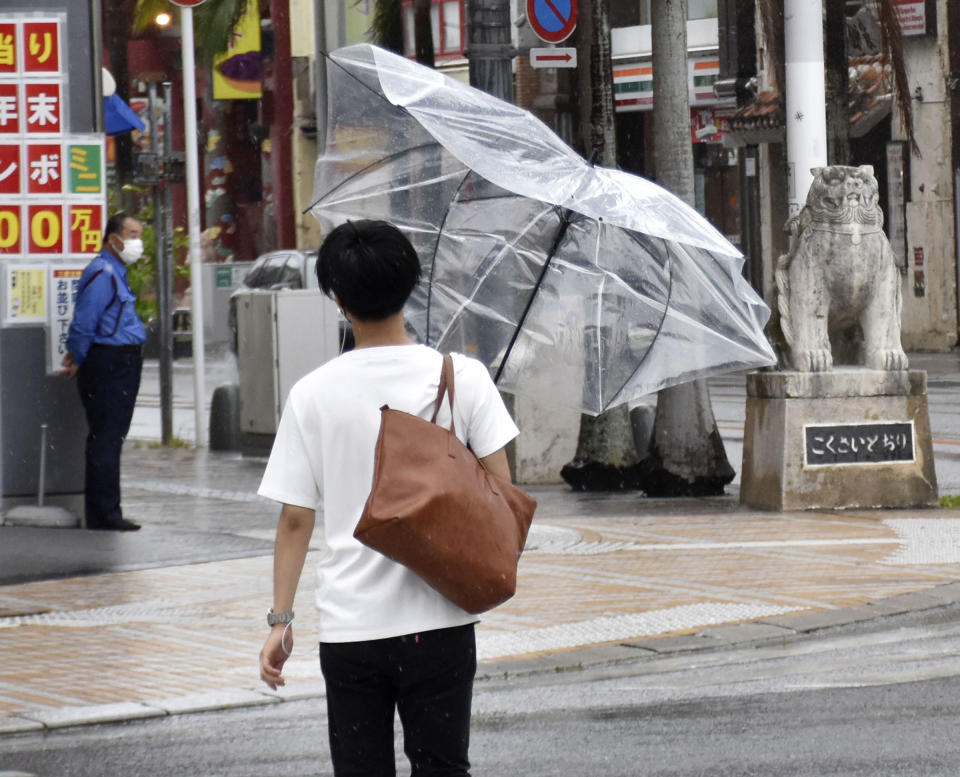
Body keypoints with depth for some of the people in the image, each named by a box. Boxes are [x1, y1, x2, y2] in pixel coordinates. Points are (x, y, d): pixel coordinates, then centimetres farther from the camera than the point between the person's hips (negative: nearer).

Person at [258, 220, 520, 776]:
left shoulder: (313, 394, -3)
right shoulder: (460, 376, -4)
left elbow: (295, 519, -1)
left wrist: (281, 619, 6)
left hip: (348, 625, 0)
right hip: (437, 622, 0)